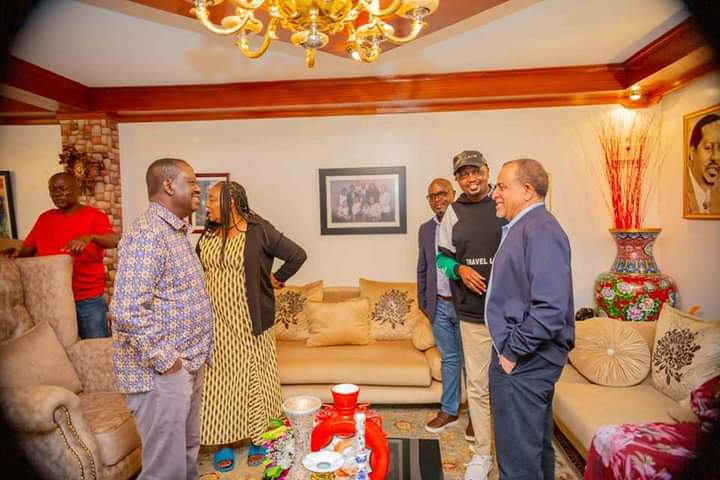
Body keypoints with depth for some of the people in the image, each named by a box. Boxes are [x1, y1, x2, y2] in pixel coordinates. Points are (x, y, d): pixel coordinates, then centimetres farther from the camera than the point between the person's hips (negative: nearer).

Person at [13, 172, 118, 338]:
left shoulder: (94, 216, -4)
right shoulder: (44, 218, 11)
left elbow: (114, 240, -22)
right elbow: (27, 251, 13)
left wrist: (90, 237, -40)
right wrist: (15, 255, -9)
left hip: (88, 299, -4)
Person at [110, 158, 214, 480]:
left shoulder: (176, 230, 12)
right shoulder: (148, 234, -20)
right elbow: (128, 311, -28)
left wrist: (192, 357, 16)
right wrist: (164, 361, -19)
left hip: (188, 363, 9)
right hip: (160, 372, -9)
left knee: (188, 452, 23)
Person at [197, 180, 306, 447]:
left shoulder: (259, 230, -13)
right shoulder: (209, 233, 5)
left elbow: (297, 255, -10)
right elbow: (198, 266, 22)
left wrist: (277, 278, -3)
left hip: (248, 321, -5)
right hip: (215, 321, 5)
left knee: (252, 377, 8)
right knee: (220, 378, 11)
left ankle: (259, 439, 25)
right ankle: (224, 440, 27)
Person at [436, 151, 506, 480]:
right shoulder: (453, 213, 6)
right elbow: (442, 257, 11)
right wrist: (459, 269, -10)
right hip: (473, 313, 2)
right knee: (478, 385, 10)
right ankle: (483, 453, 28)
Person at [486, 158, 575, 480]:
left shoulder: (540, 229, -20)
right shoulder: (522, 227, 13)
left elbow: (551, 307, -28)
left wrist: (513, 352, -20)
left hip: (524, 361, -10)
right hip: (528, 358, 10)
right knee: (536, 443, 24)